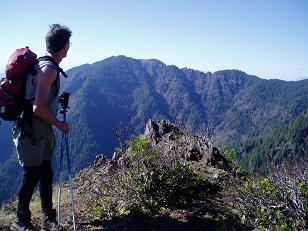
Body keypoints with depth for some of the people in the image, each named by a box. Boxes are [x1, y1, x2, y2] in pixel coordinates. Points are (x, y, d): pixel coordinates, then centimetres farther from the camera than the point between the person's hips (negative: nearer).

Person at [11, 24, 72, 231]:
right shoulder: (49, 70, -21)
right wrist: (59, 124, -13)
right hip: (31, 130, -9)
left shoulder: (44, 65, 9)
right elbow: (38, 108, -26)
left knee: (46, 173, 14)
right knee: (32, 175, 3)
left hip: (42, 129, 9)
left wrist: (57, 98, 22)